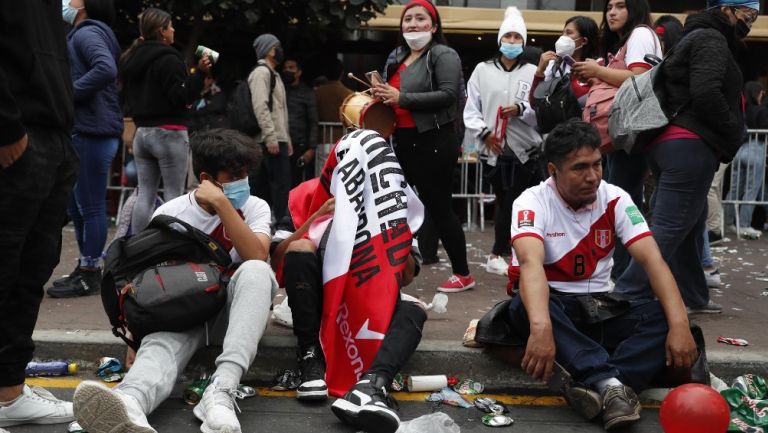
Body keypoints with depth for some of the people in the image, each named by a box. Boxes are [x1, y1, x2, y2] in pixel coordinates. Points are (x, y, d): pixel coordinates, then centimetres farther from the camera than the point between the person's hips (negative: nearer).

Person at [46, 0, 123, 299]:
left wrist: (68, 93, -18)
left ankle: (89, 276, 3)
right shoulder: (82, 35, 23)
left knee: (90, 206, -4)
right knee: (78, 205, 15)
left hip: (92, 132, -10)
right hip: (88, 130, 10)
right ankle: (86, 269, 23)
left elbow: (106, 70, -25)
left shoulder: (87, 32, -8)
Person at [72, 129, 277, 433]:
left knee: (255, 271, -33)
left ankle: (222, 390, -49)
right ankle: (130, 402, -71)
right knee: (161, 337, -35)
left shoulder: (255, 207, -1)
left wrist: (221, 203, -24)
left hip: (235, 308, 0)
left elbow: (257, 258, -19)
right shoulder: (169, 214, 0)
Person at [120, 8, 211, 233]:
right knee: (174, 195, -4)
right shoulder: (168, 59, -12)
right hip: (168, 132, -8)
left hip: (142, 132, 8)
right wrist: (200, 72, -18)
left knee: (145, 194, 9)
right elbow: (181, 96, -17)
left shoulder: (131, 59, 15)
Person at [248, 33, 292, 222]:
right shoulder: (261, 72, -7)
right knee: (282, 185, -10)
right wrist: (271, 137, -23)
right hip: (271, 141, -10)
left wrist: (286, 139, 21)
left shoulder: (272, 74, 23)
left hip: (277, 139, 10)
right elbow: (260, 107, -18)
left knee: (262, 186, 10)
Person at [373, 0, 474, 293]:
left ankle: (463, 274, 10)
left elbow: (449, 94, -21)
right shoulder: (396, 57, 17)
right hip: (403, 141, 8)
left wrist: (402, 98, -23)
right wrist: (382, 95, 5)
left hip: (434, 142, -8)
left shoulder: (443, 55, -7)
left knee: (438, 207, -3)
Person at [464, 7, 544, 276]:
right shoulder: (482, 70, 8)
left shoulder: (532, 72, 6)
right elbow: (470, 111, 6)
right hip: (494, 150, 1)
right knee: (505, 203, 8)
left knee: (515, 204, -1)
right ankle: (507, 252, 18)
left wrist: (521, 109, -15)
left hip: (525, 150, 0)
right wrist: (484, 133, -7)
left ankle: (498, 255, 11)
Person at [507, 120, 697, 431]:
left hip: (599, 307, 3)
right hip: (551, 305, -3)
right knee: (524, 308, -38)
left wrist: (679, 324, -30)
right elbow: (531, 263, -34)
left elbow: (652, 260, -14)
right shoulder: (532, 202, -15)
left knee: (664, 313, -24)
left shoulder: (615, 199, -5)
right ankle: (611, 383, -45)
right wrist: (541, 327, -52)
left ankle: (600, 387, -41)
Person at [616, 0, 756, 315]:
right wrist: (734, 135, -7)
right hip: (690, 145, -11)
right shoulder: (711, 40, -5)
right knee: (670, 227, -12)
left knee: (689, 225, 15)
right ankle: (625, 296, -15)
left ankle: (692, 297, 23)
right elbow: (706, 94, -20)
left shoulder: (696, 38, 27)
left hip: (670, 142, 11)